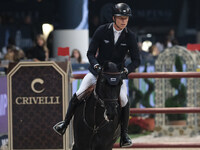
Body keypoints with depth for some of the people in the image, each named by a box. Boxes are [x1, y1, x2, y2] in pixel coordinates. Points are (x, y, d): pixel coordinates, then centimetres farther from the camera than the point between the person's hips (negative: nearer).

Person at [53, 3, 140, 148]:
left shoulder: (130, 36, -9)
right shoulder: (102, 31, -11)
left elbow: (136, 60, -7)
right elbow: (90, 53, -8)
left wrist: (126, 70, -26)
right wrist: (96, 65, -27)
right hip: (98, 70, 0)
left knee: (124, 100, -20)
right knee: (78, 95, -12)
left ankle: (124, 135, -7)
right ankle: (65, 123, 8)